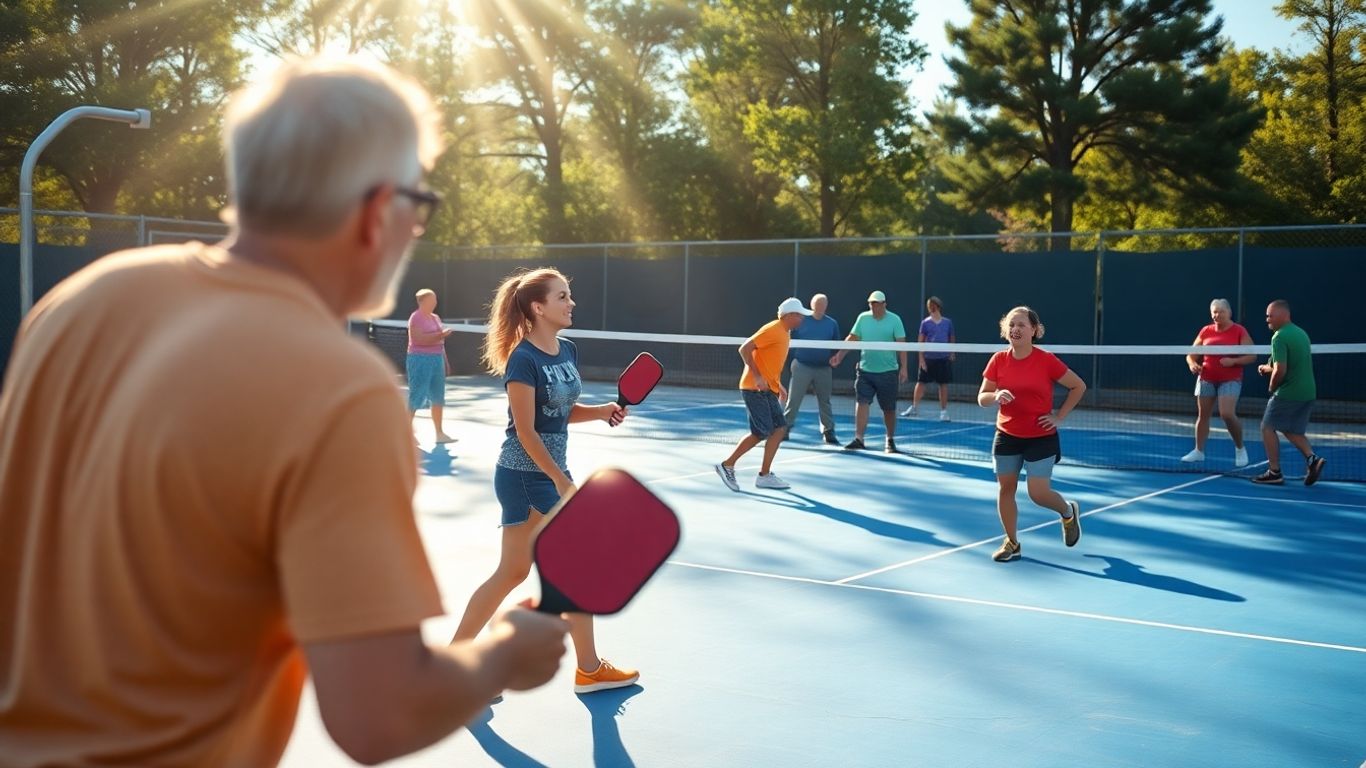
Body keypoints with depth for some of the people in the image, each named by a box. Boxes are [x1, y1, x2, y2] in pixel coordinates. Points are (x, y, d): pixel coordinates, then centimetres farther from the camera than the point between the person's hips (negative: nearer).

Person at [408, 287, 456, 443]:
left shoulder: (435, 318, 16)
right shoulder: (416, 318, -9)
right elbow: (418, 339, -20)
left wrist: (445, 360, 17)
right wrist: (439, 335, -22)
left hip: (437, 359, 8)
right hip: (420, 359, -8)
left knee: (438, 397, 8)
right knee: (417, 395, -4)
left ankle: (439, 433, 13)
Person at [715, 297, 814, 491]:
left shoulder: (784, 333, 15)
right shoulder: (772, 330, -14)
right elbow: (744, 349, -19)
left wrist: (779, 386, 19)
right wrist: (757, 377, -23)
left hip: (768, 390, 10)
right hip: (755, 388, -10)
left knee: (780, 428, 3)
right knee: (760, 433, -11)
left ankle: (765, 475, 7)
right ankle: (727, 465, 1)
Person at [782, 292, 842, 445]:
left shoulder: (832, 324, 7)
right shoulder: (801, 321, 1)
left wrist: (835, 359, -8)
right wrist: (793, 361, -3)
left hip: (824, 369, 2)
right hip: (802, 367, -2)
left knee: (824, 401, 8)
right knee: (793, 399, -1)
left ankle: (828, 432, 13)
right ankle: (785, 428, 6)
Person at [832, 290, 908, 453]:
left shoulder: (894, 320, -5)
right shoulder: (863, 318, 4)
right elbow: (852, 338, 9)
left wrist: (903, 367, -14)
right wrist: (840, 354, -3)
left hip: (888, 372, -2)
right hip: (865, 370, 2)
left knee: (889, 408, 8)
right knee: (862, 403, -10)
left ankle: (890, 440, 23)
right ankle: (858, 439, -10)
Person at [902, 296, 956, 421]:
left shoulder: (948, 322, 5)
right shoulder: (925, 323, 1)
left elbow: (952, 340, 13)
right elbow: (920, 342, 0)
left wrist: (951, 354, 7)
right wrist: (921, 359, -5)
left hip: (944, 359, 1)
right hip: (928, 358, -1)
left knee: (943, 384, 3)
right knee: (921, 382, 4)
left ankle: (944, 411, 11)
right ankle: (914, 407, 17)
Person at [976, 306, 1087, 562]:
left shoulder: (1046, 360, -13)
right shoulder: (998, 360, -3)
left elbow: (1078, 387, -3)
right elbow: (982, 398, 1)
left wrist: (1059, 417, -7)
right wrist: (996, 396, -21)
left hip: (1041, 438, -4)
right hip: (1007, 436, 4)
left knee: (1038, 493, -6)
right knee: (1005, 488, 6)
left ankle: (1069, 512, 28)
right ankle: (1011, 542, 21)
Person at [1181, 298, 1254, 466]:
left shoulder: (1239, 331, -5)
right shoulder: (1205, 331, 6)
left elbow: (1251, 356, -6)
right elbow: (1191, 354, 11)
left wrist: (1233, 361, -22)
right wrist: (1193, 364, -11)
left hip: (1230, 380, -4)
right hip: (1206, 378, 4)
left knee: (1227, 414, -18)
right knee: (1202, 414, 8)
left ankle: (1240, 448, 3)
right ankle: (1199, 451, 21)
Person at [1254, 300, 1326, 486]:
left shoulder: (1279, 337, -16)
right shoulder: (1301, 333, 12)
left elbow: (1280, 370, -22)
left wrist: (1271, 387, -4)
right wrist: (1268, 368, 15)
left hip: (1288, 392, -8)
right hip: (1308, 392, 8)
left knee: (1268, 427, 6)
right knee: (1292, 430, 20)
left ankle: (1274, 472, 4)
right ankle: (1312, 458, -2)